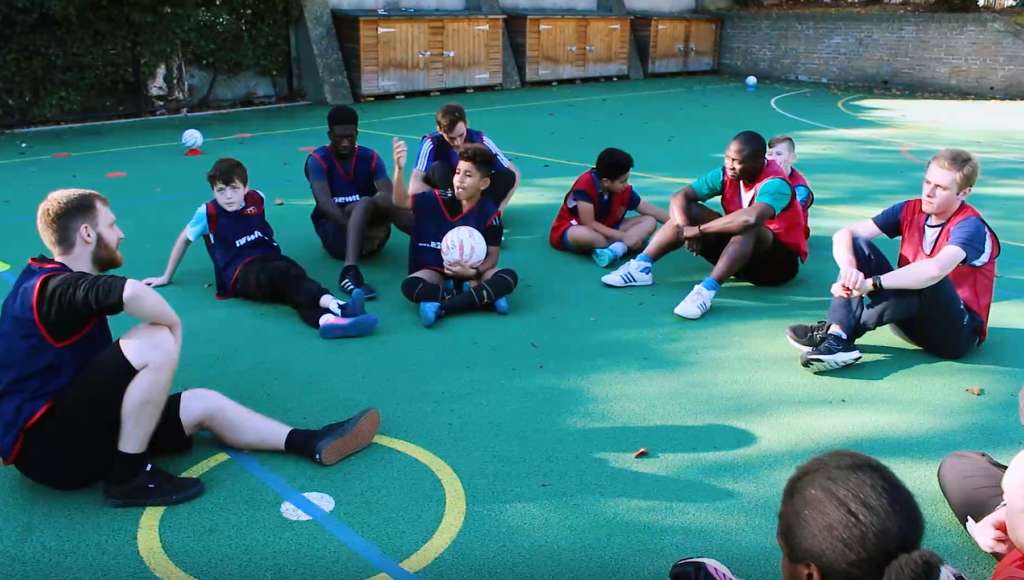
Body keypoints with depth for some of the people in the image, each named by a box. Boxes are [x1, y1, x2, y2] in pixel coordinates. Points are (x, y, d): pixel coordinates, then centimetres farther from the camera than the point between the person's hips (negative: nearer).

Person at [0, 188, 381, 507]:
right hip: (47, 447, -10)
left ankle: (312, 444, 11)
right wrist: (175, 325, -21)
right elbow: (131, 293, -42)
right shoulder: (54, 288, -20)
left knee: (203, 403, 7)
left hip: (68, 430, 10)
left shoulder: (53, 282, 13)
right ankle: (128, 477, -14)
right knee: (157, 341, -25)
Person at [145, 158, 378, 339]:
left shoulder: (257, 199, 10)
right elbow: (184, 239, 18)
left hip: (271, 259, 4)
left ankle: (326, 319, -66)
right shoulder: (208, 213, 1)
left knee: (293, 271, -34)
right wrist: (167, 277, 26)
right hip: (240, 274, -4)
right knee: (285, 274, -37)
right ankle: (335, 306, -64)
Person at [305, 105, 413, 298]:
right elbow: (324, 202, -20)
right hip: (334, 229, -2)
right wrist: (351, 226, -34)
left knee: (382, 200, -30)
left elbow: (390, 196, -12)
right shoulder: (318, 160, -4)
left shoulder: (370, 157, 4)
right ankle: (350, 272, -55)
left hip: (370, 227, 3)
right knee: (365, 204, -35)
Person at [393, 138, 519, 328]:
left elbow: (492, 257, -6)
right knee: (410, 285, -31)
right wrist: (400, 169, -30)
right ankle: (484, 298, -27)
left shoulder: (490, 213, -9)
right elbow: (401, 201, -14)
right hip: (437, 271, 0)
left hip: (472, 273, 0)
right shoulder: (439, 200, -6)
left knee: (509, 276, -28)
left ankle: (440, 307, -31)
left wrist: (473, 273, -26)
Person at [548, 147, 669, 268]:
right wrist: (623, 236, -28)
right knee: (585, 234, -44)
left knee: (650, 221, -9)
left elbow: (651, 210, -1)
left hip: (605, 230, 6)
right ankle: (623, 247, -16)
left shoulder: (624, 190, -10)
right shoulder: (585, 185, -26)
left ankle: (617, 249, -34)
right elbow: (589, 223, -27)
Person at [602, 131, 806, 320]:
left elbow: (750, 218, -47)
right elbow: (680, 197, -11)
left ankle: (707, 289, -49)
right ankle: (642, 266, -20)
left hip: (780, 261, -6)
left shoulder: (774, 184, -27)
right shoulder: (726, 175, -8)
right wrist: (685, 228, -30)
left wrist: (699, 230, -37)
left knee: (749, 228, -39)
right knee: (689, 210, -8)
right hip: (739, 249, 6)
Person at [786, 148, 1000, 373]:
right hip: (912, 318, 6)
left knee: (929, 280, -37)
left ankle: (840, 331, -25)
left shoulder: (970, 226, -17)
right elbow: (844, 234, -9)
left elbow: (934, 270, -39)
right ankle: (837, 338, -31)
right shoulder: (910, 211, 0)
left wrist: (870, 283, -35)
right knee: (857, 245, -10)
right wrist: (849, 270, -29)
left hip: (957, 331, -5)